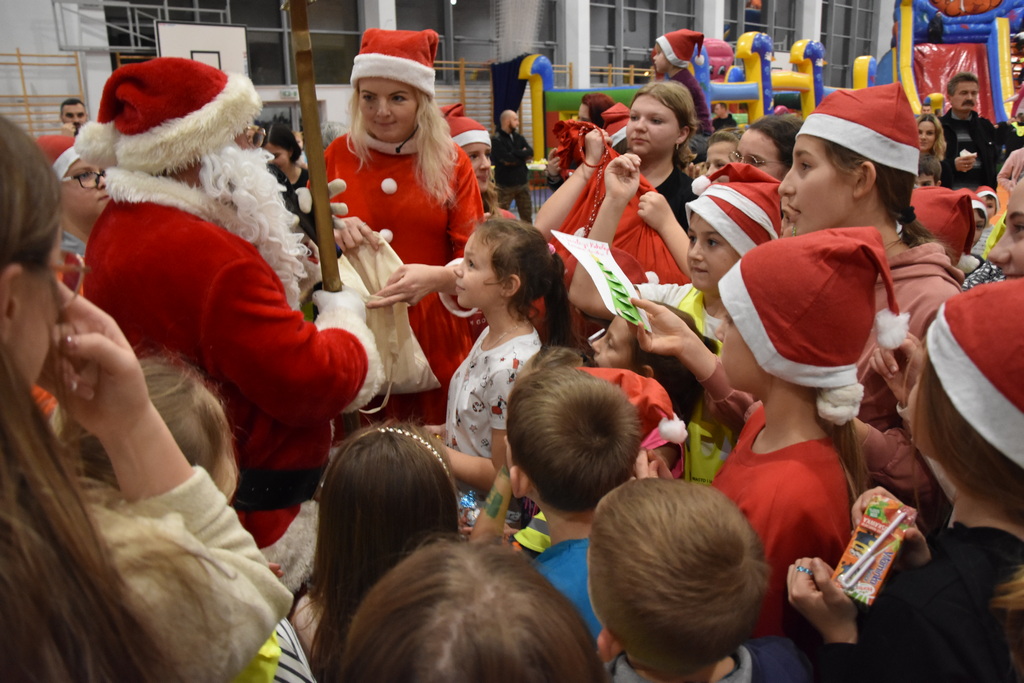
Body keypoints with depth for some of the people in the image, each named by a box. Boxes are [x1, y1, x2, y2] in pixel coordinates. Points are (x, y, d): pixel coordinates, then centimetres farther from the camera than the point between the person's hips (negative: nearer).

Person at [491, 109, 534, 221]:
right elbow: (507, 159, -21)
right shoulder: (496, 140, -9)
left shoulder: (519, 138, 12)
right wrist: (522, 155, -5)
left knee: (527, 216, 12)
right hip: (505, 185, -6)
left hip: (523, 183, 6)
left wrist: (514, 154, -14)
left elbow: (530, 153, -3)